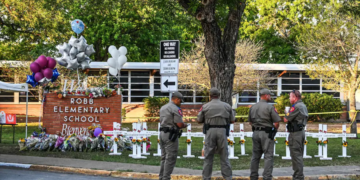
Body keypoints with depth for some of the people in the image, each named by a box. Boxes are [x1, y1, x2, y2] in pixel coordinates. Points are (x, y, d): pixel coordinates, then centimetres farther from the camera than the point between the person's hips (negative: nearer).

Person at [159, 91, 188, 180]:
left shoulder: (163, 107, 16)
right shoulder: (175, 109, -12)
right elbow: (180, 124, -17)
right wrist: (184, 125, 5)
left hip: (162, 133, 9)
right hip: (171, 135, -9)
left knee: (164, 157, 14)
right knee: (171, 158, -5)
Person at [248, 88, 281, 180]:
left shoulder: (253, 107, 8)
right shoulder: (270, 107, -10)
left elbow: (250, 122, 15)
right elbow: (276, 122, -11)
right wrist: (275, 129, 6)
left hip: (256, 133, 6)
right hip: (267, 134, -6)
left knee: (255, 156, 12)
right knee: (268, 156, -2)